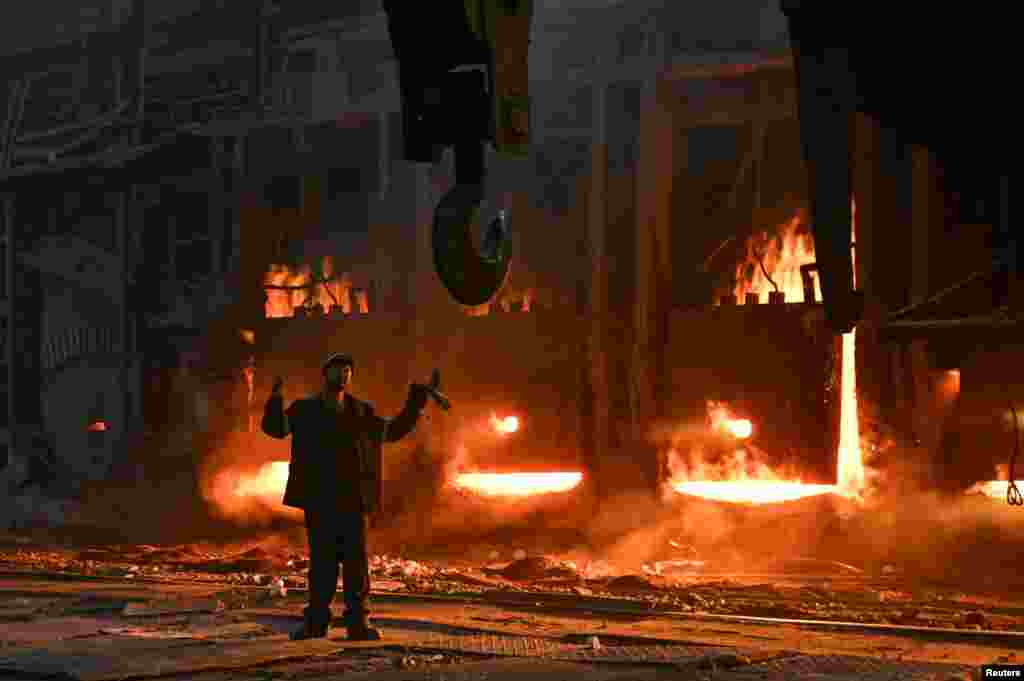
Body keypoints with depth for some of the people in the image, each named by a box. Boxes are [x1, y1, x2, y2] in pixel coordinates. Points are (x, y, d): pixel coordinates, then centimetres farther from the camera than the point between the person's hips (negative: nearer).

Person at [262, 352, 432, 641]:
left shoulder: (361, 412, 12)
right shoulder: (304, 409, 6)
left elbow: (394, 431, 22)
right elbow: (275, 427, -9)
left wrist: (415, 403, 13)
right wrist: (275, 399, -26)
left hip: (353, 498, 2)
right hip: (318, 498, -2)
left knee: (356, 559, -2)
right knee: (321, 560, 1)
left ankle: (358, 622, 2)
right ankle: (316, 620, 9)